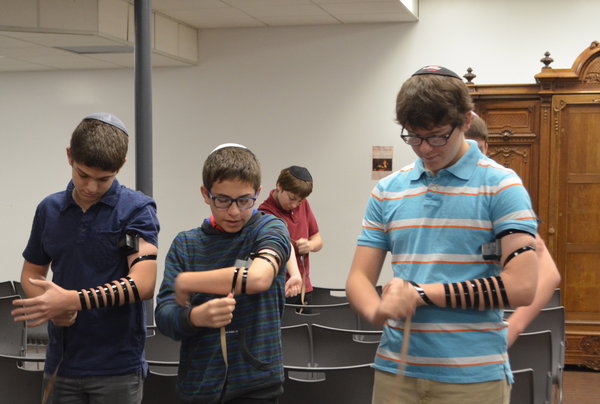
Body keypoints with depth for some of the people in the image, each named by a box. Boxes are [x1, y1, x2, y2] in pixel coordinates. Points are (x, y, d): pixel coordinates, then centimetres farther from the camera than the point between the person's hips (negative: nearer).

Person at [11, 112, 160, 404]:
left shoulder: (136, 209, -6)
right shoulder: (49, 209, 7)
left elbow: (142, 284, -16)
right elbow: (31, 274, 15)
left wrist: (73, 300, -23)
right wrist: (51, 308, -6)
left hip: (117, 367, -3)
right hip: (62, 363, 4)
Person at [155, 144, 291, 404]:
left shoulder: (269, 228, -4)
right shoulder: (185, 244, 4)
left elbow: (258, 277, -24)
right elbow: (163, 316, -3)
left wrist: (185, 282, -13)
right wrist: (195, 316, -25)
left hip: (256, 383, -2)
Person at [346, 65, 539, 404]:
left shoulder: (501, 186, -5)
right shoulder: (388, 191, 8)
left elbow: (521, 286, -13)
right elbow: (360, 278, 7)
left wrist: (421, 293, -13)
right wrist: (378, 311, -17)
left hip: (473, 376, -3)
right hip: (395, 368, 4)